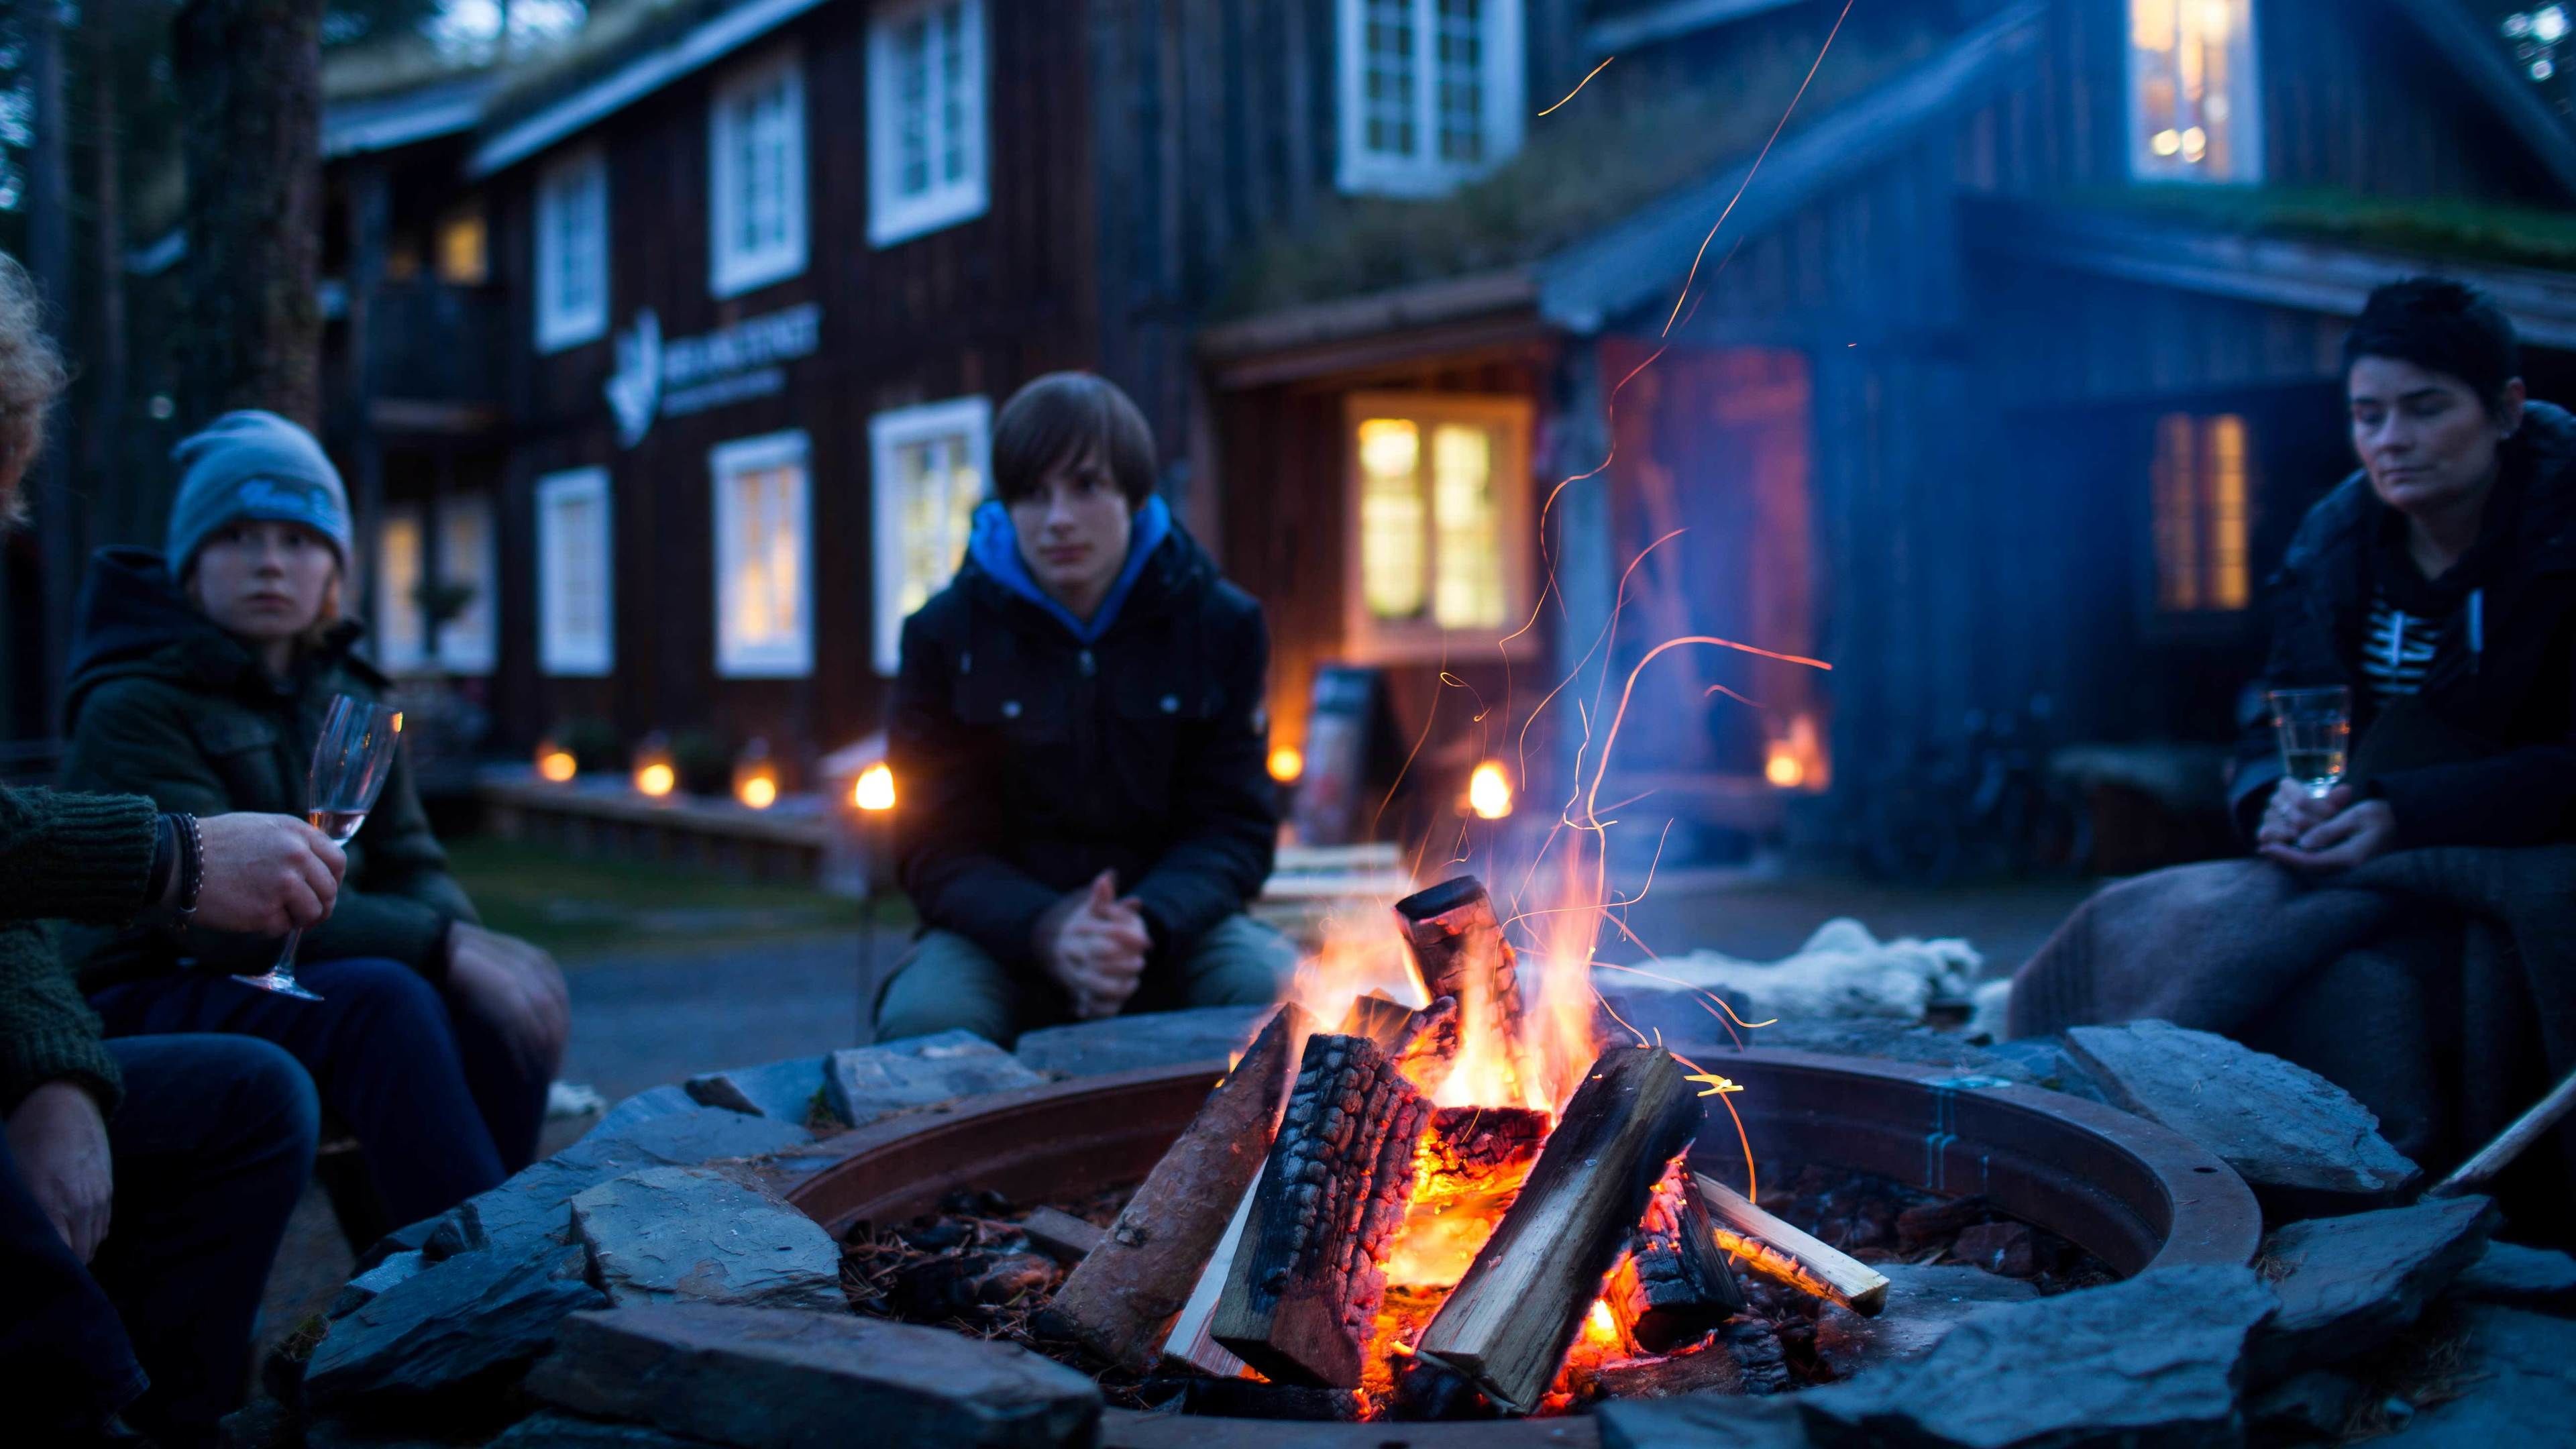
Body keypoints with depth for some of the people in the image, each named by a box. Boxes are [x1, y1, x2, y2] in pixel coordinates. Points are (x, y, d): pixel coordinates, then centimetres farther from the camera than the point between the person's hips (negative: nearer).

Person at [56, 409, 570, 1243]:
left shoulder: (347, 701, 13)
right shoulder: (132, 708, -10)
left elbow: (411, 868, 8)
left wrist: (472, 946, -18)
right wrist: (443, 949, -29)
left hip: (298, 985, 6)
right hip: (147, 1009, -6)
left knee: (501, 1008, -21)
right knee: (379, 996, -33)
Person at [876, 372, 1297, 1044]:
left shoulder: (1219, 624, 0)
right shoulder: (946, 635, -2)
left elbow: (1234, 829, -1)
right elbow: (938, 850, -4)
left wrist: (1147, 926, -24)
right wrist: (1046, 933, -26)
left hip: (1175, 923, 1)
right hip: (1002, 930, 0)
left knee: (1288, 993, -29)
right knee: (924, 1016, -32)